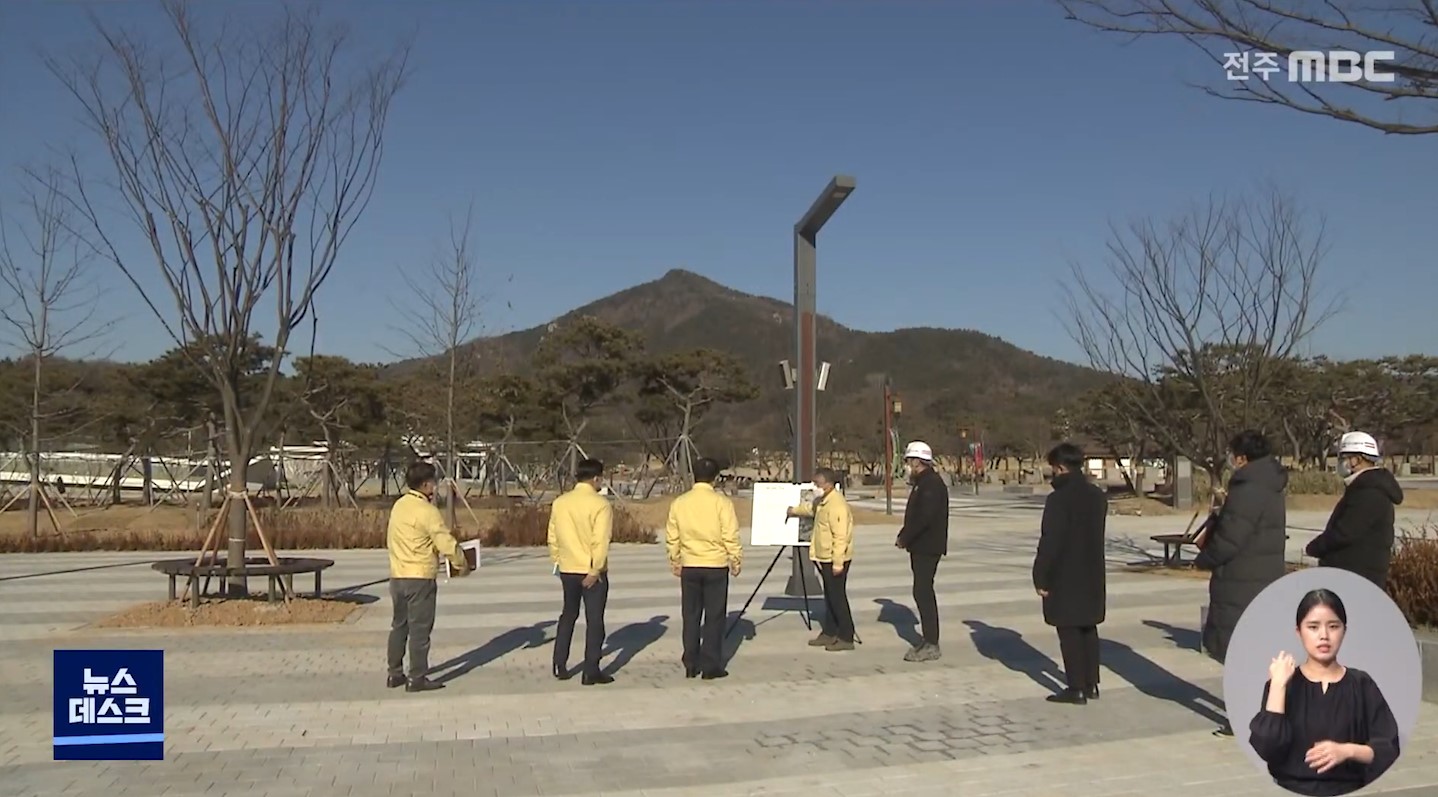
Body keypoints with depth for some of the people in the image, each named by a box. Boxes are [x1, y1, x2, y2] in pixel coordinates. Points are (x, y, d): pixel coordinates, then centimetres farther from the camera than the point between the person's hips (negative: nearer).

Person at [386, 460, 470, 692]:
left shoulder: (399, 505, 9)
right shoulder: (427, 511, -16)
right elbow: (446, 542, -17)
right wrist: (461, 564, -1)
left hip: (397, 576, 8)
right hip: (419, 578, -8)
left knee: (399, 626, 16)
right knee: (420, 629, 0)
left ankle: (395, 674, 22)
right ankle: (417, 678, 4)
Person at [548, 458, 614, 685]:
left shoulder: (559, 502, 3)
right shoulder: (600, 504, -14)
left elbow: (552, 536, 7)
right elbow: (600, 541, -19)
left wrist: (557, 560, 17)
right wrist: (595, 571, -15)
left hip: (567, 570, 5)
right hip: (591, 572, -5)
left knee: (568, 615, 21)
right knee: (594, 620, 3)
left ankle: (560, 665, 23)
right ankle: (591, 672, 4)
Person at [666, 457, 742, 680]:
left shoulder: (679, 503, 1)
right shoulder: (721, 502, -10)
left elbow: (672, 537, 7)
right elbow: (731, 537, -9)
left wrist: (675, 562, 19)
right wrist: (736, 560, 4)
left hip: (689, 567, 3)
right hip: (716, 566, -3)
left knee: (691, 617, 11)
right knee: (714, 617, 5)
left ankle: (691, 665, 16)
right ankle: (711, 666, 7)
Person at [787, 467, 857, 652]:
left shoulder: (836, 504, -21)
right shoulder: (822, 501, 11)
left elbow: (841, 536, -25)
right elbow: (811, 508, 37)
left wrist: (837, 562, -26)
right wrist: (794, 510, 45)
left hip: (835, 559, -10)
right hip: (824, 558, 10)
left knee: (837, 597, -5)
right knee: (830, 597, 15)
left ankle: (846, 638, 1)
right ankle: (829, 633, 24)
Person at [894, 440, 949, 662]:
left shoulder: (932, 484, -16)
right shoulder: (922, 483, 16)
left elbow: (924, 517, -24)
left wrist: (904, 537, -16)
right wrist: (905, 536, 7)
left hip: (927, 547, -10)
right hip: (921, 547, 10)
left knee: (923, 593, -8)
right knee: (923, 592, 14)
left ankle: (931, 646, -4)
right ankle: (928, 641, 21)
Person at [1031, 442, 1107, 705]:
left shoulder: (1059, 499, -19)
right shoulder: (1098, 496, 7)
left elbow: (1050, 542, -19)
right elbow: (1097, 533, 13)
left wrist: (1040, 577, -12)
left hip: (1065, 578, -8)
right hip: (1092, 575, 8)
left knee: (1070, 632, 0)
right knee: (1089, 629, 16)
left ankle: (1076, 689, 3)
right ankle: (1091, 684, 23)